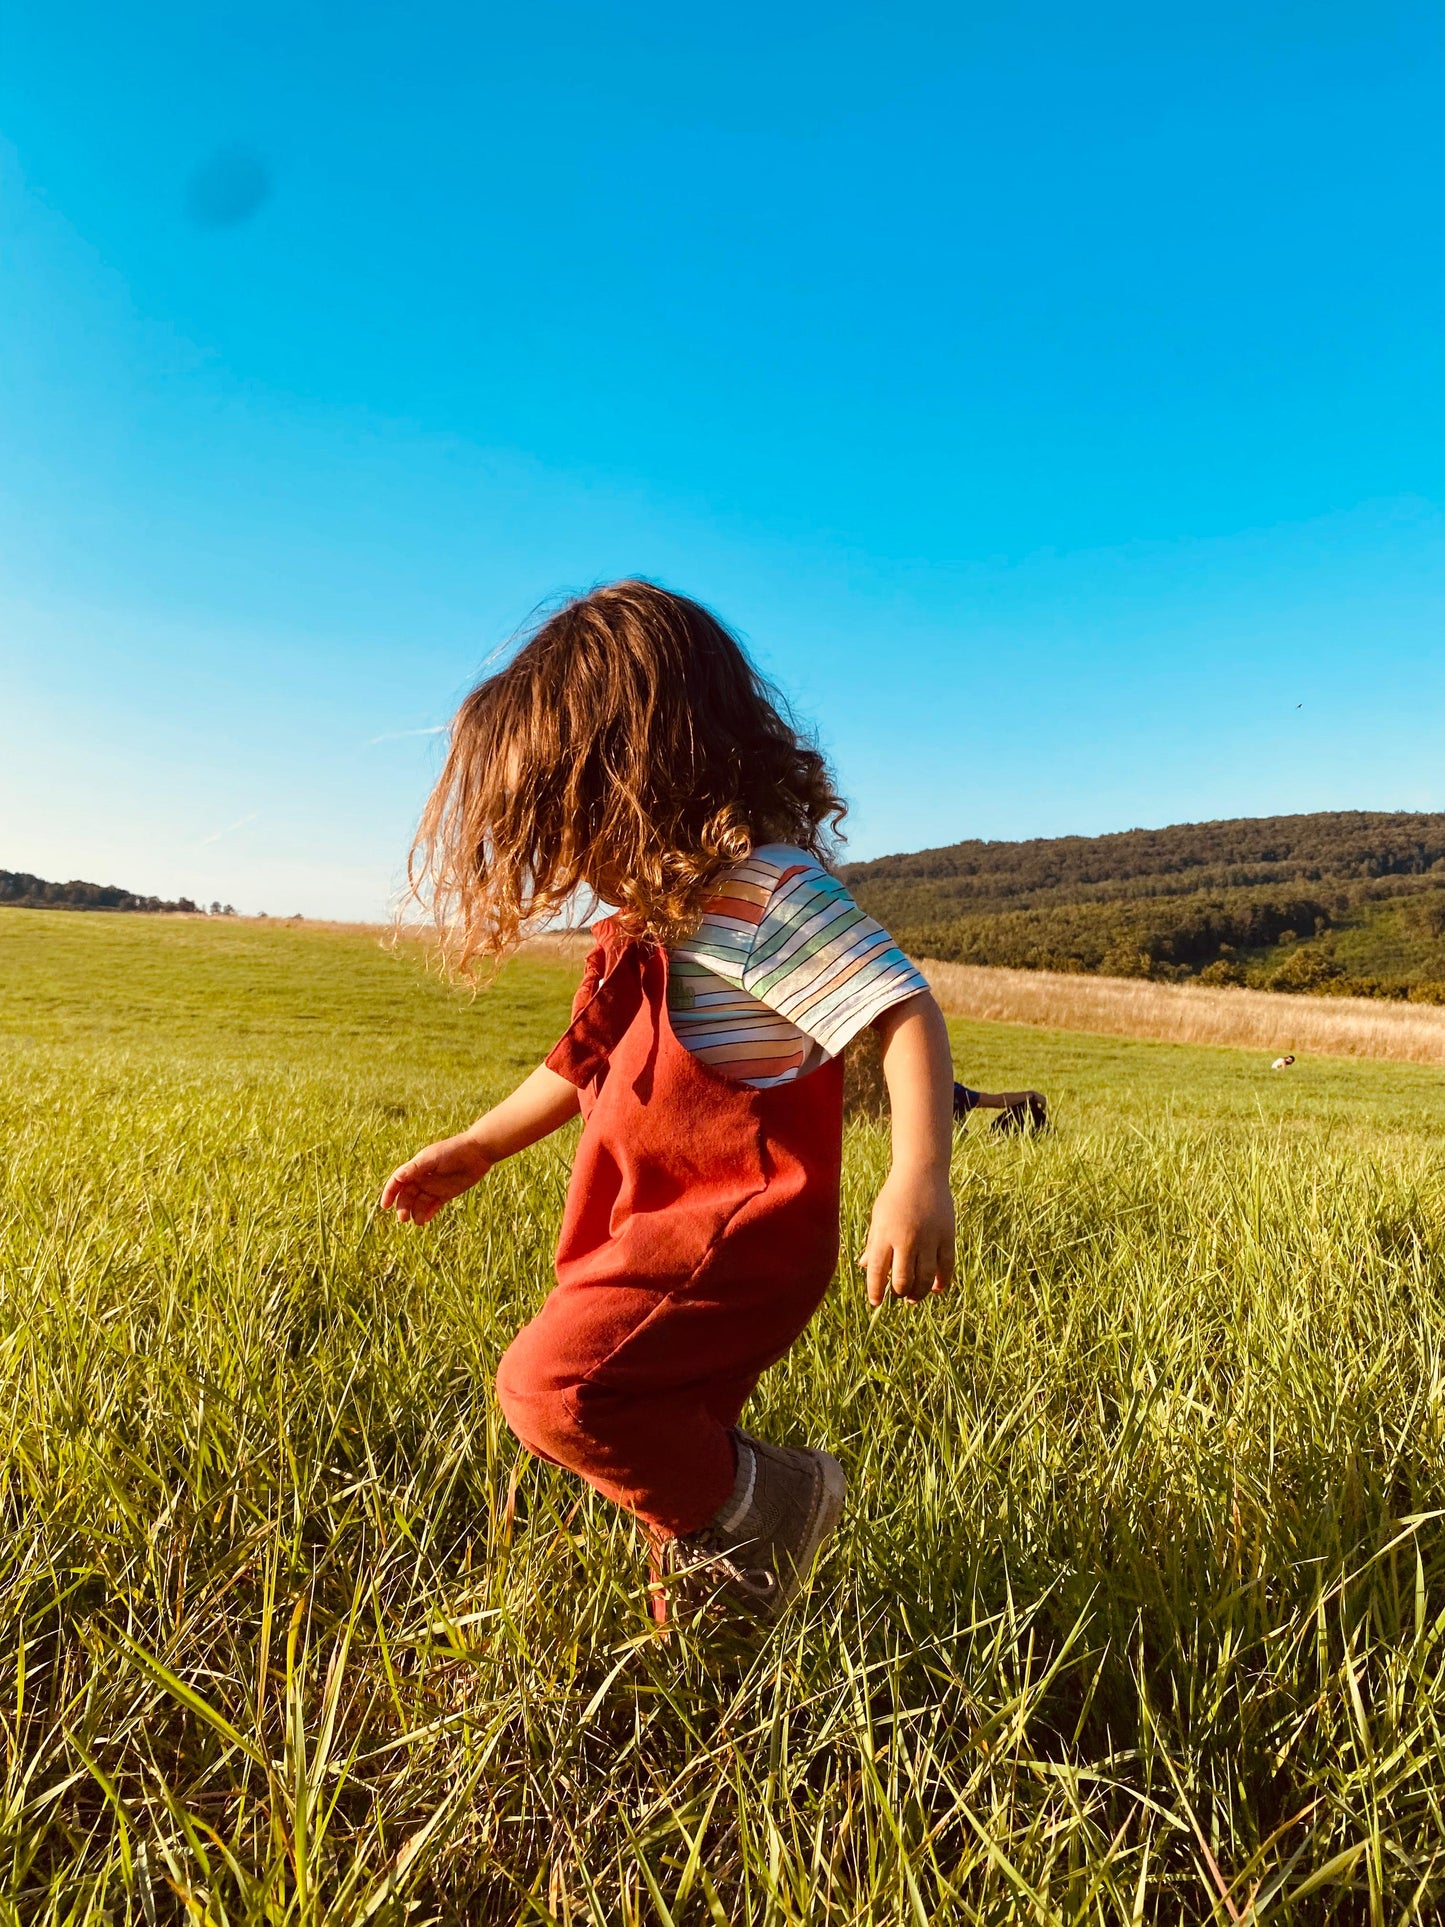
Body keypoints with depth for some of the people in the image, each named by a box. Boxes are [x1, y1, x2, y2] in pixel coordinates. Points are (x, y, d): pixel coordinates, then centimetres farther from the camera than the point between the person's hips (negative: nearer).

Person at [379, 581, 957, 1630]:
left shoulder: (769, 890, -17)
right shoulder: (662, 915, 13)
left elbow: (906, 1012, -25)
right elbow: (589, 1064, 23)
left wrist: (920, 1175, -38)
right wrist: (474, 1149, 26)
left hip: (731, 1237, -9)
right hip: (662, 1231, 10)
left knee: (551, 1386, -19)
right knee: (669, 1450, 19)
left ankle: (766, 1501, -1)